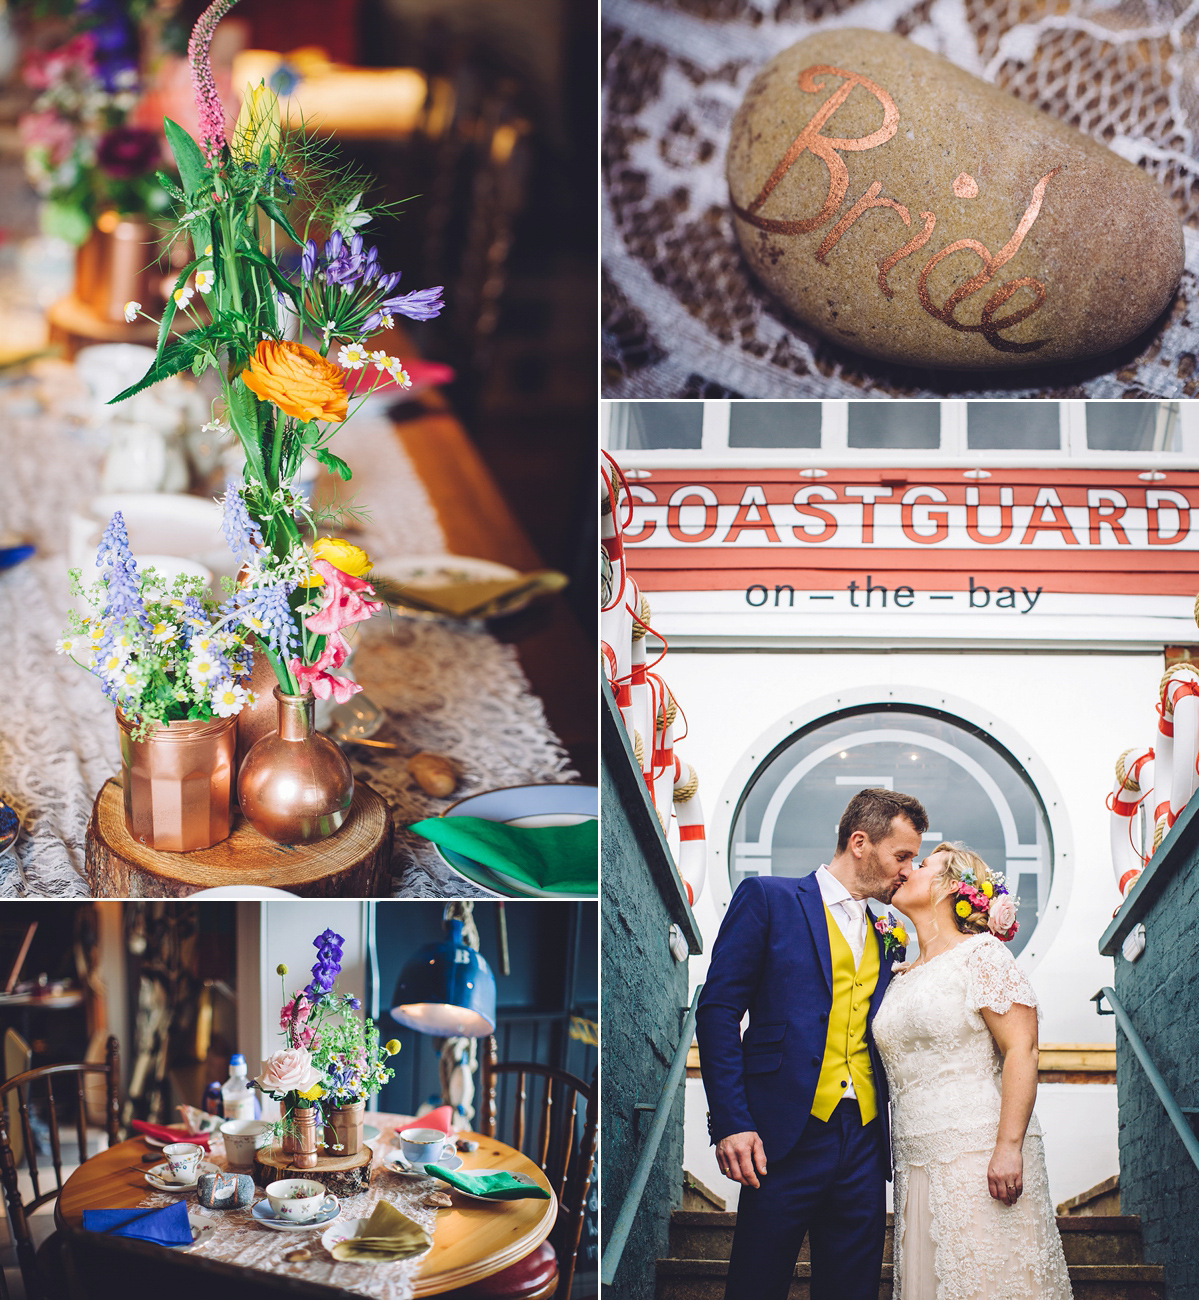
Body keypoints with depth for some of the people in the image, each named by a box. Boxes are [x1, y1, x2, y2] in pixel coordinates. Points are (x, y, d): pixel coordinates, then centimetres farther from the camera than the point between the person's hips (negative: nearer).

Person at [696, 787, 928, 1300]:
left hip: (862, 1139, 5)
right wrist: (730, 1122, -14)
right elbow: (718, 1010, -5)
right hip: (786, 1139, -5)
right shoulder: (768, 898, 1)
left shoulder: (882, 932, 18)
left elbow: (874, 1034, 17)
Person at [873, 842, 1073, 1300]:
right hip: (917, 1165, 7)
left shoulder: (981, 953, -4)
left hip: (978, 1155, -7)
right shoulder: (901, 977, 18)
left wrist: (1009, 1147, -20)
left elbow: (1022, 1050, -12)